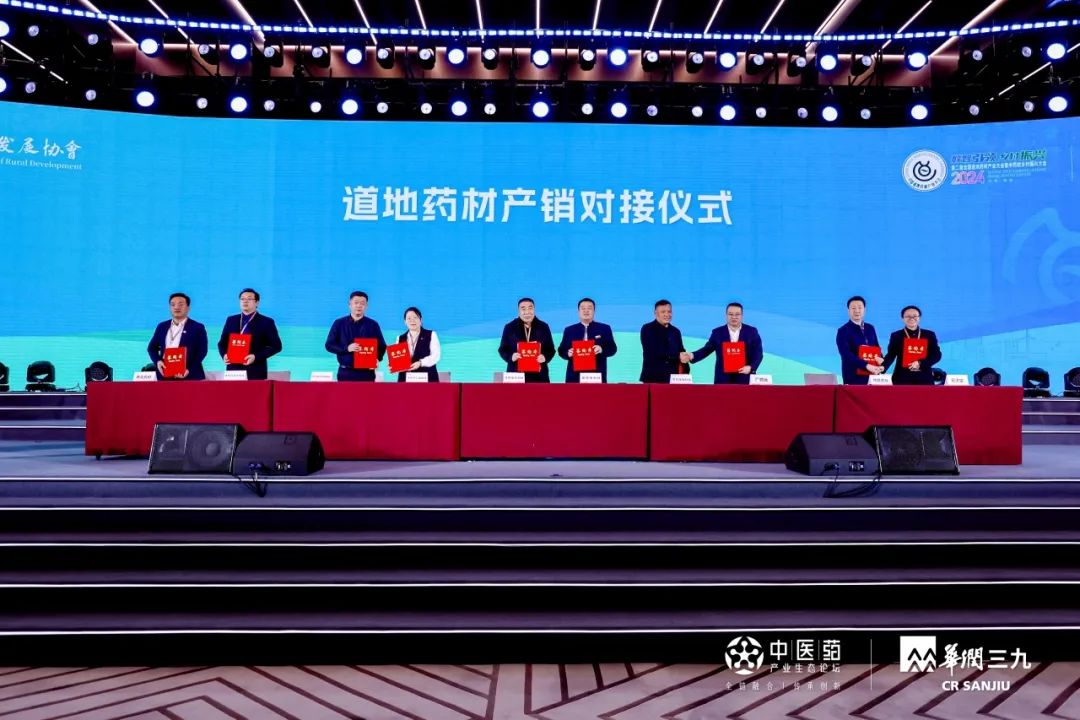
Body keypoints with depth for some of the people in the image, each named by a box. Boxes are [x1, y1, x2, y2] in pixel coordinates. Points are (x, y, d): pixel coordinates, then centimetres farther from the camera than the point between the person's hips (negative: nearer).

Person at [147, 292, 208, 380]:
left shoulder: (198, 327, 5)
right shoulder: (162, 326, 19)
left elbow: (202, 351, -3)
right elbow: (152, 347, 20)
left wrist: (189, 370, -17)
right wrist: (157, 361, -3)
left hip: (190, 376, -4)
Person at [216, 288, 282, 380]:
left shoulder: (266, 322, 2)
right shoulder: (231, 320, 15)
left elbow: (276, 346, -3)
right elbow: (222, 343, 19)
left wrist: (256, 357, -15)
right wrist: (224, 355, -3)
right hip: (233, 370, 4)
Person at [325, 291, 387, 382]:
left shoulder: (373, 325, 7)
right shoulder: (339, 323, 6)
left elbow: (382, 346, 9)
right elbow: (329, 345, 3)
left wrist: (377, 359, -13)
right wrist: (346, 348, -15)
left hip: (366, 373, 0)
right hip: (346, 372, 0)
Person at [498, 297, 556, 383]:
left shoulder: (543, 327, 9)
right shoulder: (510, 327, 6)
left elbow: (551, 349, 11)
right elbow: (502, 349, 9)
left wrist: (545, 357, -11)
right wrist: (511, 356, -13)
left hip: (539, 376, 1)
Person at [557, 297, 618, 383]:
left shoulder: (605, 328, 11)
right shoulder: (569, 330, 14)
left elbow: (612, 348, 5)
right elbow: (561, 350, 13)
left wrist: (601, 349, -17)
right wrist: (568, 353, -10)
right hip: (575, 376, 1)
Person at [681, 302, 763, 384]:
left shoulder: (752, 331, 5)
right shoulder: (717, 332, 7)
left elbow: (758, 353, 2)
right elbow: (706, 349, 3)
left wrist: (751, 367, -16)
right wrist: (692, 355, -16)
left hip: (745, 378, 0)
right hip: (723, 379, 0)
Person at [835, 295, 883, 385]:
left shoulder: (870, 328, 14)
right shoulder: (843, 331, -6)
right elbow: (847, 355, -17)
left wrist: (880, 359, -5)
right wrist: (867, 366, -28)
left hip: (872, 376, 5)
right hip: (853, 378, -5)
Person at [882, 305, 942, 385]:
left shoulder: (929, 335, 12)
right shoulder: (896, 336, 6)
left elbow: (937, 355, 4)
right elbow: (891, 355, -5)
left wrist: (920, 363, -14)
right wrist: (883, 366, -26)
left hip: (925, 379, 2)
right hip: (903, 379, -2)